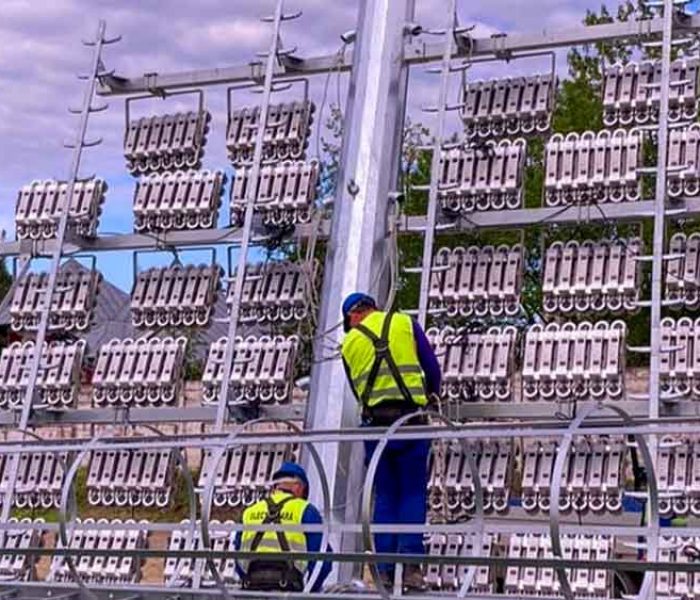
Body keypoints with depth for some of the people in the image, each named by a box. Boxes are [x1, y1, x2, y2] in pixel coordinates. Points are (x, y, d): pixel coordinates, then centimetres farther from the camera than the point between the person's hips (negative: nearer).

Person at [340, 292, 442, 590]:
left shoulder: (350, 342, 12)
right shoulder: (405, 323, 7)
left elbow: (356, 389, 15)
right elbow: (432, 367, 6)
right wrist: (431, 396, 23)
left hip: (374, 422, 2)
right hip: (411, 417, -2)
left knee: (385, 496, 9)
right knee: (413, 493, 3)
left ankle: (384, 569, 5)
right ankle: (411, 562, -6)